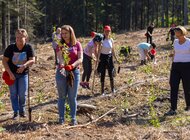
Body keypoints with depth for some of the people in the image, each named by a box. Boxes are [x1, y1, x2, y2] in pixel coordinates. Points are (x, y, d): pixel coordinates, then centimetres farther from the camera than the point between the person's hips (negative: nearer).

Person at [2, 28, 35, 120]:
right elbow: (4, 61, -9)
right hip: (12, 74, 0)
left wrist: (24, 65, -34)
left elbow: (32, 60, -15)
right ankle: (16, 112, 13)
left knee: (23, 94, 3)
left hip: (23, 74, 0)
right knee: (14, 94, 3)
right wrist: (10, 73, -16)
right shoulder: (11, 48, -13)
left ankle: (22, 111, 22)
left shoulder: (28, 48, -11)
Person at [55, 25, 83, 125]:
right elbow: (60, 59, -8)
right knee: (62, 97, 5)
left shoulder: (77, 44, 3)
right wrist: (62, 64, -31)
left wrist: (72, 65, -22)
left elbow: (80, 59, -5)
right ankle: (61, 118, 11)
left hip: (74, 72, 0)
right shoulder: (60, 45, 4)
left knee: (72, 97, 4)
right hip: (61, 72, 0)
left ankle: (73, 118, 10)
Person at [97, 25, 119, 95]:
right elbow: (99, 50, -10)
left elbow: (112, 50, 9)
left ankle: (113, 89, 21)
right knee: (102, 74, 3)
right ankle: (102, 90, 12)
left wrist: (116, 58, 8)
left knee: (111, 74, 6)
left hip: (109, 57, 3)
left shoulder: (111, 40, 1)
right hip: (102, 57, -3)